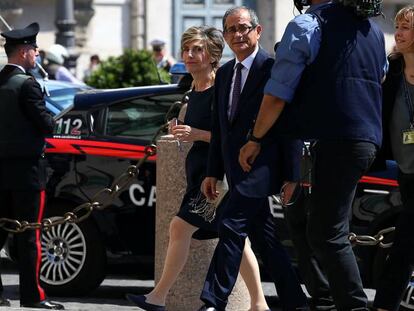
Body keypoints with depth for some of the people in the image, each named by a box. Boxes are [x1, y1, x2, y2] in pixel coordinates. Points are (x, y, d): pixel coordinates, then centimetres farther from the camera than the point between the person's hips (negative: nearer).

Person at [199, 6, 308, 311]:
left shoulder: (274, 69, -9)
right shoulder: (224, 73, 15)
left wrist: (291, 176, -14)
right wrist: (213, 172, 18)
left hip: (261, 166, -8)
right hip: (236, 167, 8)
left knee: (232, 226, -16)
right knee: (262, 235, 11)